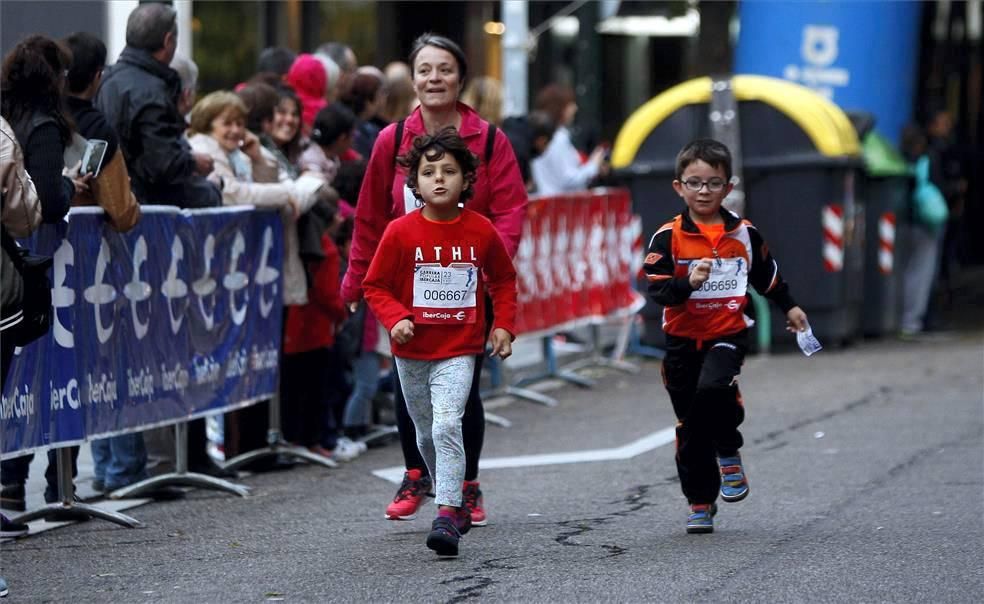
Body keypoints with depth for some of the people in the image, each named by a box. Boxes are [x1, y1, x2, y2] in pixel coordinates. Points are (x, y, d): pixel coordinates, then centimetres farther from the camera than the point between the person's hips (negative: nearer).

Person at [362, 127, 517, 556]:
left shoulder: (481, 231, -3)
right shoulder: (401, 232, -6)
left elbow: (504, 279, 12)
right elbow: (376, 285, 1)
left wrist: (504, 324, 3)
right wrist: (395, 318, -16)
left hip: (458, 351, -2)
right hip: (411, 353, 2)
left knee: (447, 426, -20)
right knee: (426, 435, 14)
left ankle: (447, 517, -25)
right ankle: (455, 505, 33)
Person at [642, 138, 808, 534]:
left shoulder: (744, 234, 0)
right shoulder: (669, 237, -8)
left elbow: (767, 275, 17)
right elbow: (656, 290, -14)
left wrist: (789, 307, 24)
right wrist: (688, 283, -31)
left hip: (728, 334, -1)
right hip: (682, 340, 1)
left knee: (713, 388, -30)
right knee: (690, 426, 8)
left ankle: (729, 456, -4)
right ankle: (700, 502, 22)